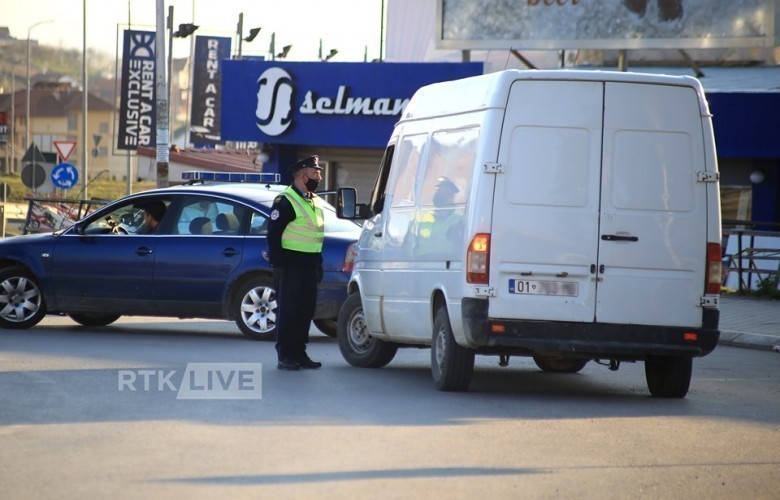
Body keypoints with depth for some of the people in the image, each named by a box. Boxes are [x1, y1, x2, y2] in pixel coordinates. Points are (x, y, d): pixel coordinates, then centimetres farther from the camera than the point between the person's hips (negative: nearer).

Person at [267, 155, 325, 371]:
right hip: (291, 264, -8)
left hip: (309, 266, 8)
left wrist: (318, 264, 18)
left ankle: (299, 353, 17)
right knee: (288, 311, -5)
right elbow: (273, 235, -15)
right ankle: (285, 357, -2)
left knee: (306, 311, 10)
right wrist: (278, 265, -19)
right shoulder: (285, 201, -11)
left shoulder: (315, 202, 15)